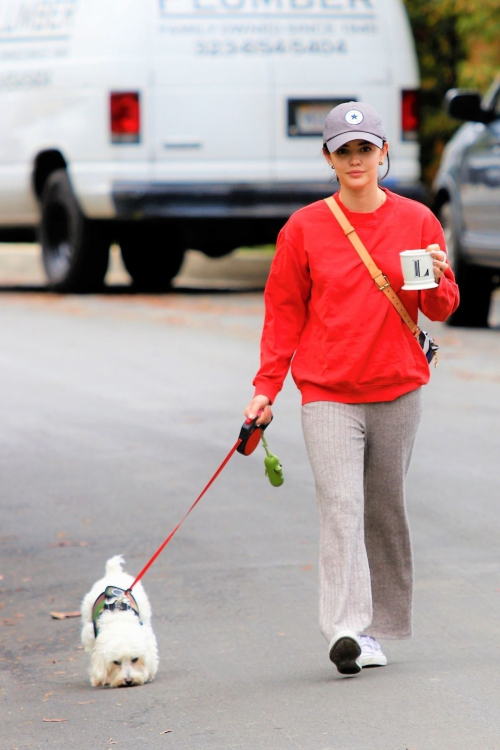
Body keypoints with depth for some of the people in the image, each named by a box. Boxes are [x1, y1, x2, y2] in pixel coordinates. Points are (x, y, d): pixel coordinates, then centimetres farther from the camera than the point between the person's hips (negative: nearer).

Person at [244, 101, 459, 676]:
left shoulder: (417, 221, 5)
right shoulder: (304, 228, 2)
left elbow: (441, 308, 10)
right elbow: (284, 312, 7)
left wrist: (435, 281, -13)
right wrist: (266, 386, 1)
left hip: (397, 391, 2)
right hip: (327, 393, -2)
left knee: (386, 510, 8)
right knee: (341, 505, -15)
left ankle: (379, 626, 19)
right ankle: (346, 630, -23)